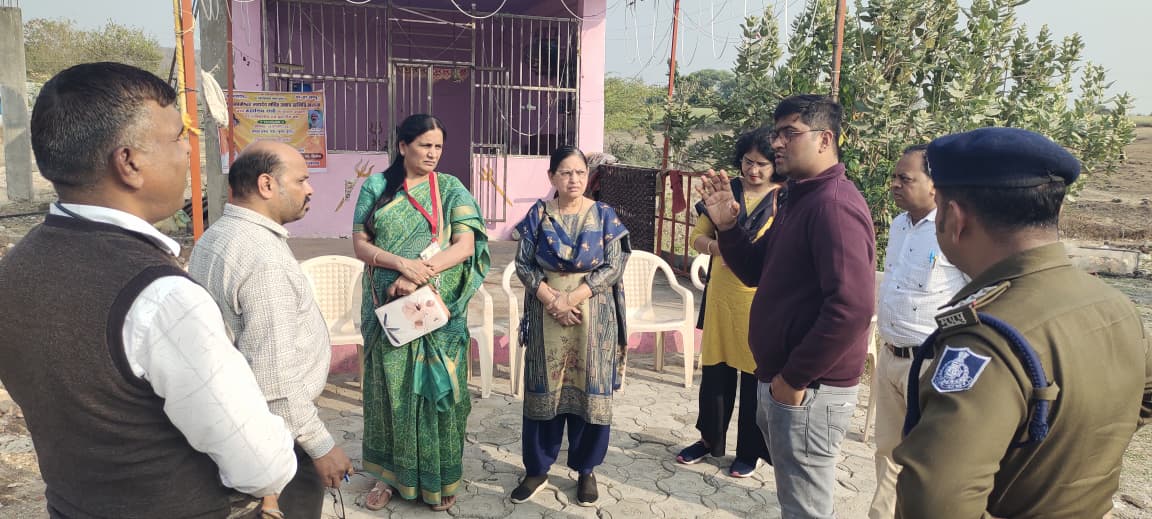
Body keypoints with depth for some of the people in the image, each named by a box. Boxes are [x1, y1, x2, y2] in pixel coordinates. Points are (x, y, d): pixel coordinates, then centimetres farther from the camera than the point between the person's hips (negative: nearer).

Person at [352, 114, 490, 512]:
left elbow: (465, 245, -9)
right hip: (389, 310, 1)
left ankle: (439, 477, 20)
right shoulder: (375, 187, 3)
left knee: (436, 387, 5)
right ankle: (389, 473, 25)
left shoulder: (451, 189, 1)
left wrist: (419, 276, -21)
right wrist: (401, 263, -20)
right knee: (390, 388, 9)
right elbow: (360, 244, -2)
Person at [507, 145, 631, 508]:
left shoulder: (604, 215, -1)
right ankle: (537, 470, 21)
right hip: (546, 314, 1)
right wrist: (550, 298, -15)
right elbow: (523, 264, -1)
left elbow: (613, 266, -6)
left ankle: (586, 470, 21)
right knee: (543, 390, 7)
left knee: (589, 390, 5)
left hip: (593, 316, 0)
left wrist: (574, 297, -16)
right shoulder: (538, 214, 1)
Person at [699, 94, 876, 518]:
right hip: (781, 380, 10)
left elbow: (852, 307, -29)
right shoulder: (798, 198, 13)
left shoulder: (834, 204, -20)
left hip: (808, 390, -10)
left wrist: (794, 378, -21)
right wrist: (727, 226, 0)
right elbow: (758, 273, 17)